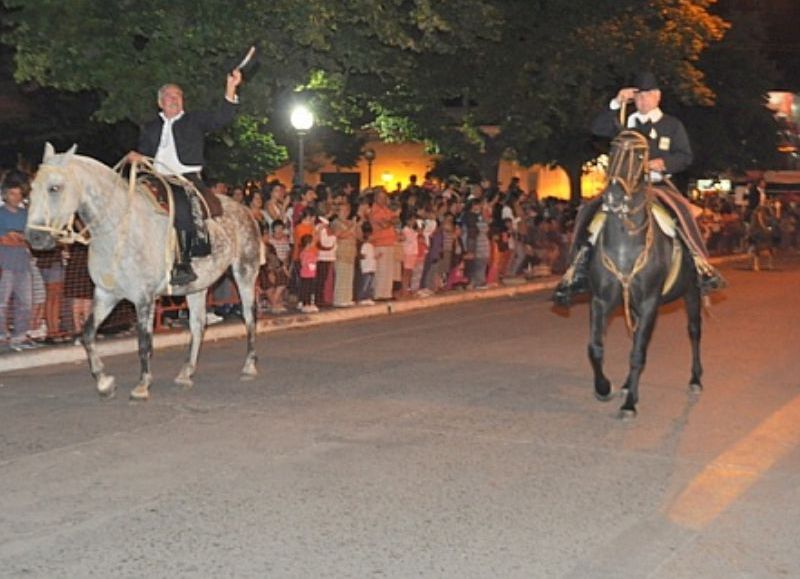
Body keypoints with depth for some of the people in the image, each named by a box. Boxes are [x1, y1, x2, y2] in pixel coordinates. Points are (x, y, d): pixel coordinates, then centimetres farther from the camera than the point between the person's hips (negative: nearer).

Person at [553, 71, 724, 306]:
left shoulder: (672, 125, 10)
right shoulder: (627, 123, 16)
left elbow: (685, 156, 4)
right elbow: (597, 128, 4)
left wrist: (662, 162, -14)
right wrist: (616, 103, -4)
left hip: (659, 184, -2)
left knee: (681, 209, -32)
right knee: (588, 210, -16)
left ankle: (702, 265, -27)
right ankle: (579, 266, -11)